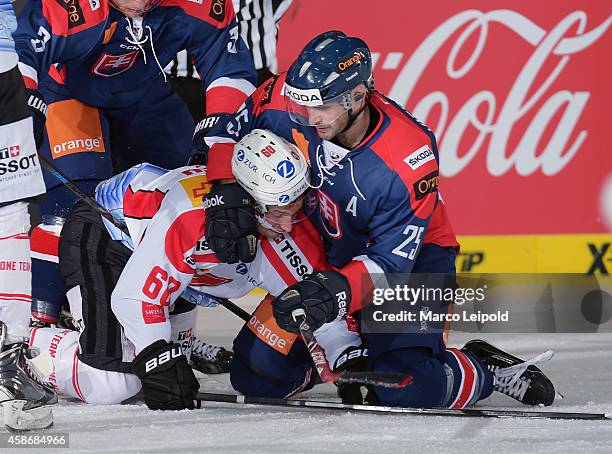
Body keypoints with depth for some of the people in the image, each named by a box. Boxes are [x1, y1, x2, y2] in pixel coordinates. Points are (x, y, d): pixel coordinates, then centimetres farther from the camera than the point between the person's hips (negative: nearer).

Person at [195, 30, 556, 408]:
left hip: (413, 255, -5)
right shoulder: (287, 102, -23)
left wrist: (335, 292, -49)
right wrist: (229, 193, -23)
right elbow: (226, 132, -4)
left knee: (406, 389, -25)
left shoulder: (409, 161, -33)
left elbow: (390, 263, -32)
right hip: (326, 249, 5)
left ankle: (484, 370, 7)